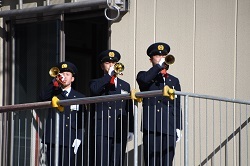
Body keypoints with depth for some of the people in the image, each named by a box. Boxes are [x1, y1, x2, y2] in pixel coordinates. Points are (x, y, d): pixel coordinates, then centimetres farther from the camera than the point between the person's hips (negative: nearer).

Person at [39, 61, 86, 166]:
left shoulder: (79, 97, 13)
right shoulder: (53, 93, 16)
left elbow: (82, 122, 8)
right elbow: (43, 97, -7)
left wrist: (79, 138, -4)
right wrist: (54, 81, -10)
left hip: (70, 141, -1)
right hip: (53, 140, 1)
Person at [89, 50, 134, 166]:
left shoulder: (125, 85, 21)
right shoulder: (97, 83, 11)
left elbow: (129, 109, 17)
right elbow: (94, 90, -15)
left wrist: (130, 130, 8)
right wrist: (109, 75, -9)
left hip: (120, 131, 3)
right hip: (103, 131, -3)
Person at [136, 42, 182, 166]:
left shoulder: (174, 81, 21)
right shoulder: (145, 76, 13)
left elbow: (177, 106, 17)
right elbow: (143, 80, -15)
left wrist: (178, 127, 7)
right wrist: (159, 66, -7)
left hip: (169, 128, 3)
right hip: (151, 127, -3)